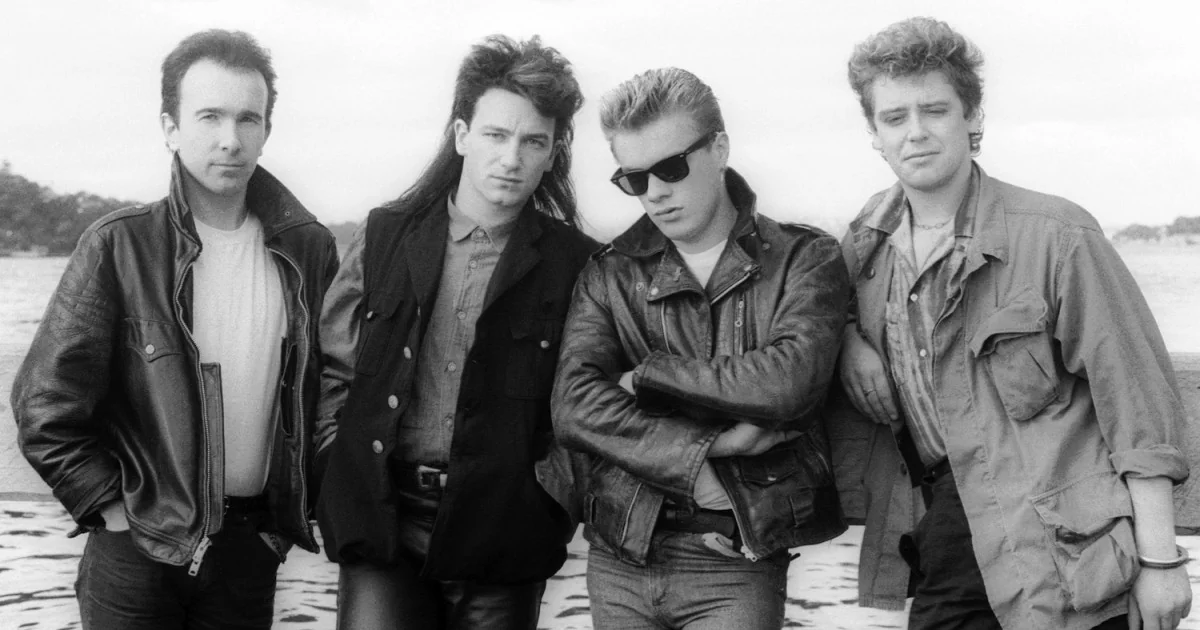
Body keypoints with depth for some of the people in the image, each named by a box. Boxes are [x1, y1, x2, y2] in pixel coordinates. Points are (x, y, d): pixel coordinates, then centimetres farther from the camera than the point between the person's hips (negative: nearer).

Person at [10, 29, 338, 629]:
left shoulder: (307, 249, 2)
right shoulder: (119, 247, -8)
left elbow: (323, 390, 10)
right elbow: (44, 405, -8)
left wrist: (297, 506, 5)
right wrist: (112, 507, -10)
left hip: (251, 549, 3)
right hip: (138, 553, -3)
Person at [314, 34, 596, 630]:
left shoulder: (573, 263, 0)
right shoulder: (386, 235, 7)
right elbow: (332, 366, 12)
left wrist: (549, 499, -6)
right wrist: (344, 472, 4)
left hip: (501, 531, -1)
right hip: (379, 521, 1)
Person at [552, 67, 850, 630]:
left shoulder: (804, 259, 0)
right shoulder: (609, 274, 5)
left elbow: (792, 378, -17)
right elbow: (575, 407, -8)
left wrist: (648, 376, -9)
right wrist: (706, 451, -16)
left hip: (737, 565, -2)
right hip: (619, 559, 3)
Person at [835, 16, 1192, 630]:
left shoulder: (1056, 235, -13)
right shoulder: (868, 238, 4)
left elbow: (1138, 407, -11)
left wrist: (1160, 561, -13)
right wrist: (847, 338, 3)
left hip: (1061, 551, -5)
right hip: (946, 533, 5)